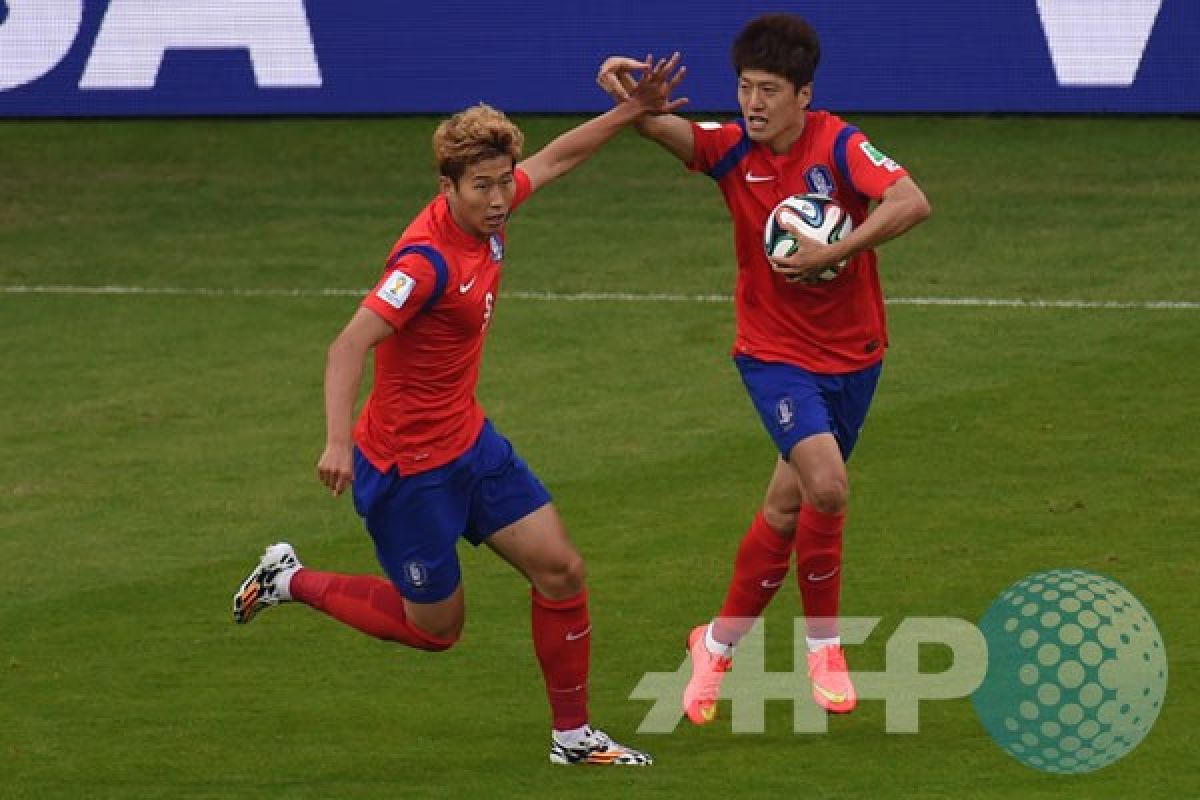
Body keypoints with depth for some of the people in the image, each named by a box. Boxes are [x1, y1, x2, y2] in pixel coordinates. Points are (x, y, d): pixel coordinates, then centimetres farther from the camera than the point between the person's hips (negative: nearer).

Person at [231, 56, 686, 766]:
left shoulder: (488, 217, -3)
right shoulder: (428, 260, -29)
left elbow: (554, 159, 18)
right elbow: (349, 347, -36)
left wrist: (633, 111, 16)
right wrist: (339, 442, -48)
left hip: (470, 441, 8)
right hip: (409, 465, -8)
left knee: (561, 571, 3)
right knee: (435, 627, 6)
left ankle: (573, 735, 17)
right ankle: (292, 581, 25)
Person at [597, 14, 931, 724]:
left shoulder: (839, 146, -13)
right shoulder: (733, 150, -8)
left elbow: (912, 203, -28)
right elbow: (664, 128, -26)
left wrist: (832, 253, -33)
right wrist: (628, 97, -48)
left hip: (853, 354, 1)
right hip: (776, 353, -1)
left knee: (789, 507, 11)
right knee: (826, 486, -21)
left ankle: (720, 641, 30)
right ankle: (825, 644, -1)